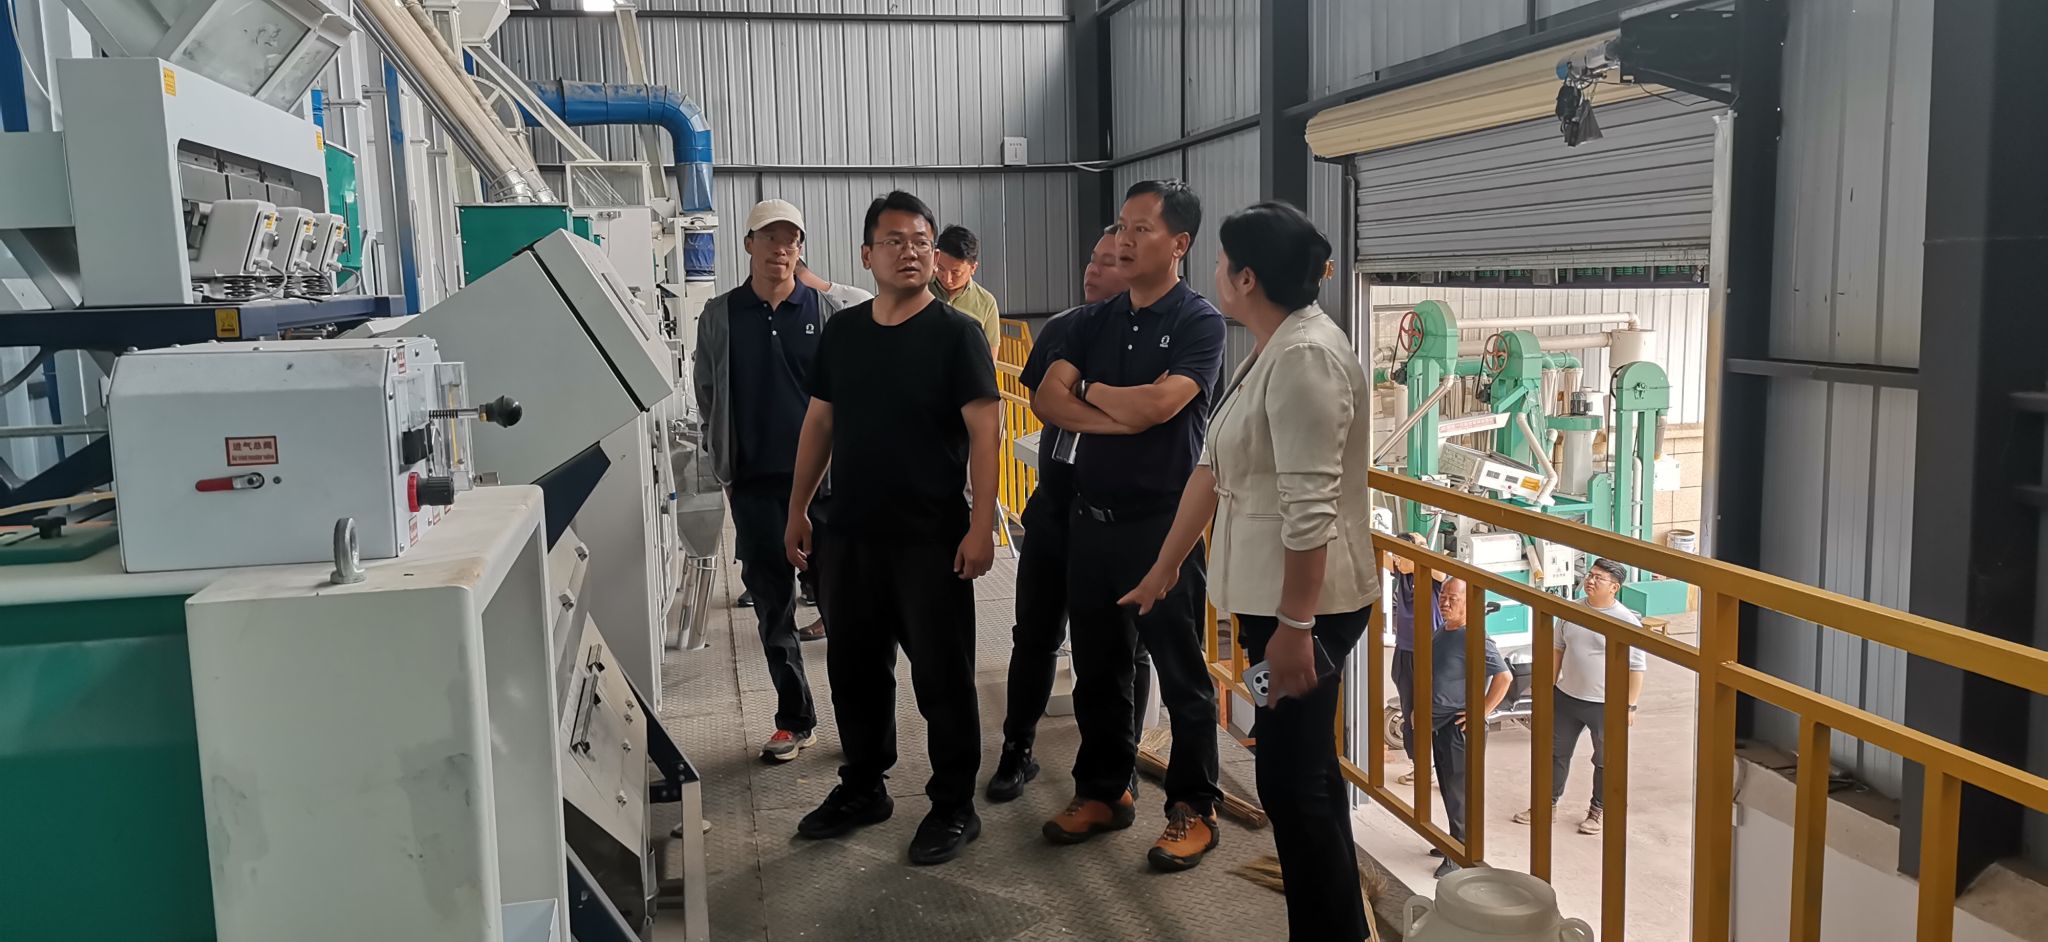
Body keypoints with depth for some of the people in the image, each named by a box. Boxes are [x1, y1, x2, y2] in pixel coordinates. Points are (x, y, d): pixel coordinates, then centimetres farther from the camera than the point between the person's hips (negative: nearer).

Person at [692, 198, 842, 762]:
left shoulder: (824, 312, 3)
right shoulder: (720, 317, 7)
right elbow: (708, 396, 13)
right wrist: (727, 466, 8)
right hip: (755, 483, 2)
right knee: (772, 604, 7)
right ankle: (795, 720, 19)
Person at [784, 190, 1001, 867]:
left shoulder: (955, 334, -7)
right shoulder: (842, 331, 8)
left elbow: (983, 430, -12)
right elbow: (819, 422, 14)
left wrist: (981, 525, -20)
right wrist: (797, 509, 12)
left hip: (932, 539, -5)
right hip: (850, 534, 5)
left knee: (942, 675, 3)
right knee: (854, 666, 16)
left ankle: (954, 807, 18)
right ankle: (863, 787, 33)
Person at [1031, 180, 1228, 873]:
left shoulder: (1199, 322, -7)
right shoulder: (1095, 321, 10)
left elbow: (1157, 405, -21)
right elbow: (1046, 399, -1)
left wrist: (1089, 388, -4)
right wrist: (1122, 419, -15)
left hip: (1162, 523, -6)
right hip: (1092, 518, 6)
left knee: (1180, 672, 4)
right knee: (1097, 666, 15)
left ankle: (1193, 808, 18)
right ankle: (1104, 791, 30)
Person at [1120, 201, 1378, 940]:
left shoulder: (1304, 354, -19)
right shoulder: (1270, 350, 11)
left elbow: (1312, 507, -24)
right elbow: (1213, 469, 16)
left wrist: (1294, 626, -23)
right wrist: (1165, 569, 21)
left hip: (1304, 602, -10)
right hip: (1274, 594, 10)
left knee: (1291, 778, 0)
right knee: (1305, 768, 18)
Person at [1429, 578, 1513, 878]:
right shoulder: (1439, 635, 9)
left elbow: (1504, 676, -26)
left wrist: (1482, 713, -22)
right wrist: (1421, 708, 19)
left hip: (1460, 726, -9)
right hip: (1438, 724, 9)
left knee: (1458, 792, 0)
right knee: (1446, 787, 18)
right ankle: (1453, 841, 32)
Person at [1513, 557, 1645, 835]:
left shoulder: (1627, 622, -16)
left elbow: (1637, 668, -12)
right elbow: (1558, 648, 11)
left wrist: (1630, 706, -13)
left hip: (1606, 705, -5)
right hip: (1567, 697, 5)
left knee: (1604, 760, 13)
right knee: (1557, 752, 15)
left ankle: (1597, 810, 31)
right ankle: (1547, 804, 30)